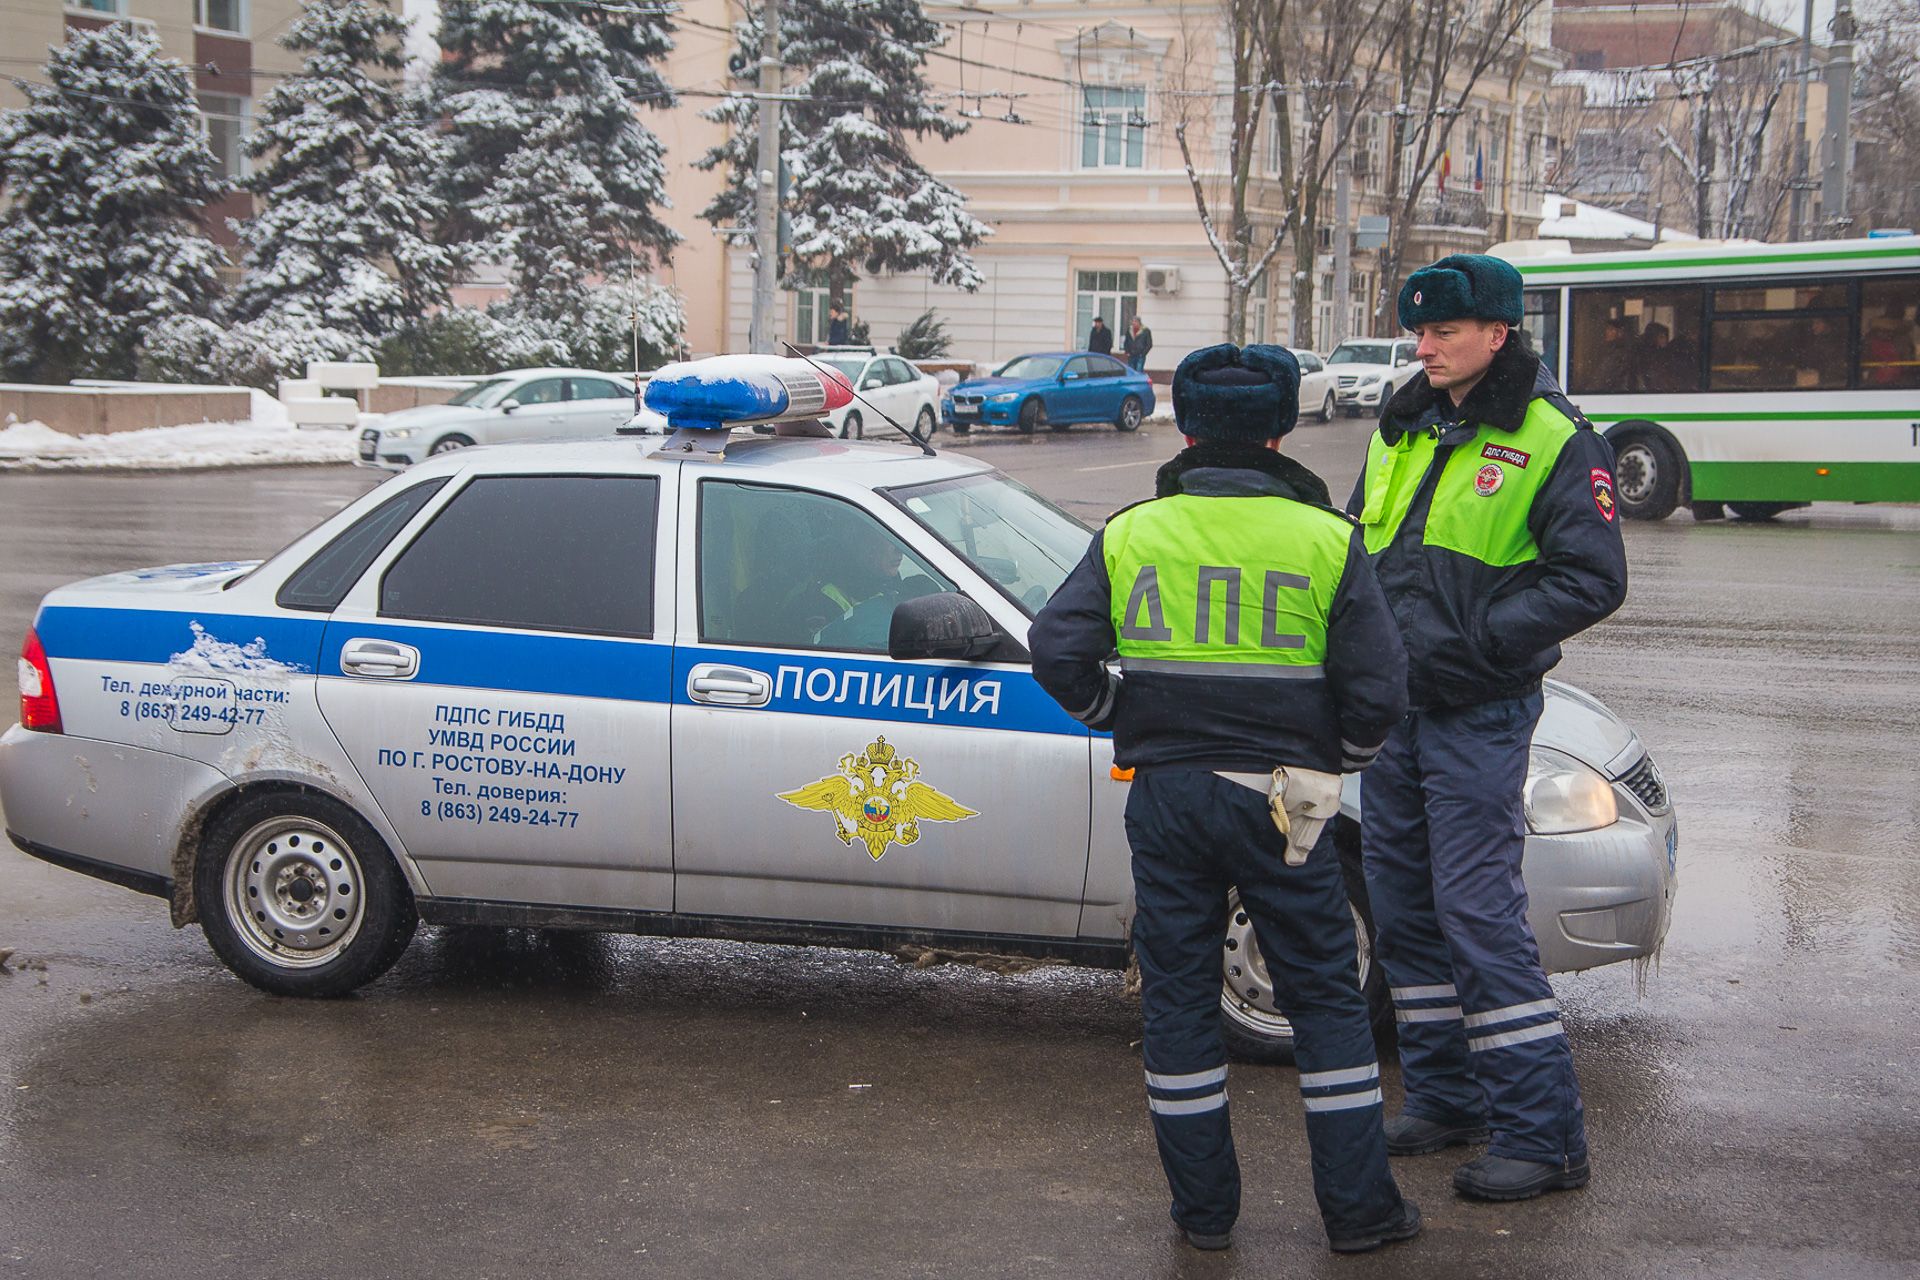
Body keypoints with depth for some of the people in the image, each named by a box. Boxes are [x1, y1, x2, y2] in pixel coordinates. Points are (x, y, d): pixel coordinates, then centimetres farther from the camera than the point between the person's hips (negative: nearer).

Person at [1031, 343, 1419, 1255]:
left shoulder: (1129, 535, 0)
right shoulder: (1326, 542, -4)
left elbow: (1057, 650, -6)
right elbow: (1377, 690, -6)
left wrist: (1121, 720, 9)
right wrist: (1332, 761, 12)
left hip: (1166, 796, 2)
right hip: (1279, 799, -1)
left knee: (1178, 997, 11)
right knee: (1326, 998, 9)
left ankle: (1203, 1208, 17)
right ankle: (1357, 1208, 14)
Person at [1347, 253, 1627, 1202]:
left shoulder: (1554, 441, -8)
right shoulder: (1402, 430, 13)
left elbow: (1593, 581, -13)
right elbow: (1357, 545, 23)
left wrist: (1469, 645, -19)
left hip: (1479, 713, -7)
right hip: (1392, 704, 7)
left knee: (1479, 911, -9)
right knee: (1402, 906, 11)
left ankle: (1543, 1134, -2)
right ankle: (1445, 1099, 25)